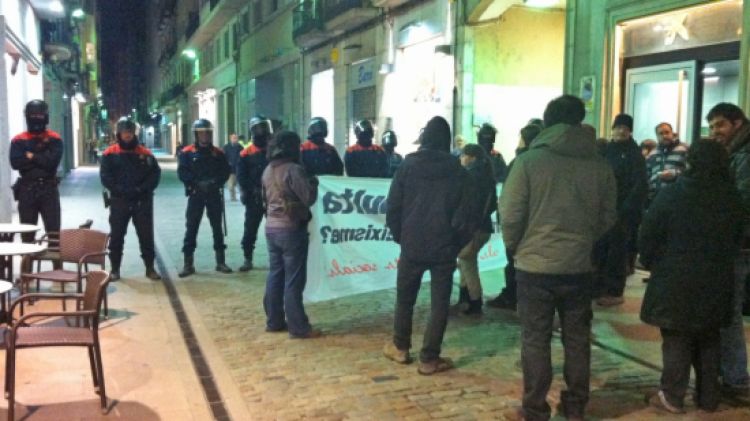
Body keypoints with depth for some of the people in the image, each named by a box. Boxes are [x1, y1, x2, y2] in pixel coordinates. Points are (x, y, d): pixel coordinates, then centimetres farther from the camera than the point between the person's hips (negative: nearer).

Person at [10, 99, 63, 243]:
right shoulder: (18, 140, 5)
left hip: (49, 189, -1)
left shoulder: (54, 139, 2)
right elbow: (15, 163, -10)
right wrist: (42, 159, -11)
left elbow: (53, 162, -13)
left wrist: (32, 156, -7)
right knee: (27, 232, 8)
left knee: (54, 230, -1)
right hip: (27, 190, 2)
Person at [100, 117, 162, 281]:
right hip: (119, 201, 0)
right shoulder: (110, 154, 2)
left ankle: (150, 268, 12)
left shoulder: (145, 153, 6)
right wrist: (120, 190, -15)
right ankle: (115, 269, 16)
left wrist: (143, 189, -12)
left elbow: (155, 173, 1)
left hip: (142, 201, 1)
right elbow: (105, 176, -3)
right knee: (116, 235, 6)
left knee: (146, 235, 3)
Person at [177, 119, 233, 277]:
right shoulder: (187, 152, 0)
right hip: (195, 195, -2)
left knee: (217, 227, 7)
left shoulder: (218, 153, 7)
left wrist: (215, 182, -14)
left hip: (214, 195, 2)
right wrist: (198, 183, -19)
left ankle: (220, 262, 16)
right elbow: (182, 172, -8)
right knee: (191, 228, -1)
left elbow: (226, 171, 4)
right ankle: (188, 264, 6)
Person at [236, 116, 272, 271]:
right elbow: (241, 176, -2)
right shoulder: (246, 153, 1)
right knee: (250, 229, 3)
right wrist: (252, 190, -13)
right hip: (254, 198, -1)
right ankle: (248, 259, 11)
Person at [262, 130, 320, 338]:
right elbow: (309, 198, -16)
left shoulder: (268, 170, 9)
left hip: (271, 226, 8)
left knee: (275, 275, 14)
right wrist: (313, 182, 1)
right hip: (291, 228, -8)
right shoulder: (293, 169, -17)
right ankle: (298, 327, 2)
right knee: (293, 280, -3)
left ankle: (274, 321, 21)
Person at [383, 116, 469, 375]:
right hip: (445, 247, -1)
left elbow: (393, 207, -2)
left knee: (405, 298, 18)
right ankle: (429, 358, 8)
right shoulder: (458, 171, -1)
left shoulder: (408, 165, 0)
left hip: (412, 245, 1)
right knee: (439, 304, 6)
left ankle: (400, 347, 32)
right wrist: (459, 244, 6)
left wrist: (400, 236, 10)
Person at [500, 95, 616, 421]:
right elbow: (607, 218, 6)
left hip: (535, 264, -3)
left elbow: (511, 214, -11)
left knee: (535, 339, 7)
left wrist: (514, 247, 6)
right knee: (577, 338, 15)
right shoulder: (600, 165, -1)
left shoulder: (529, 160, -10)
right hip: (579, 265, 3)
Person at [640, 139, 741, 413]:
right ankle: (708, 398, 21)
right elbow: (738, 239, 16)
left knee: (676, 338, 4)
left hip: (676, 279, -4)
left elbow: (649, 235, -8)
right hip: (717, 280, 4)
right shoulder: (731, 198, 4)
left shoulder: (671, 194, -12)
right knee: (709, 339, 14)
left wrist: (650, 263, 8)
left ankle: (672, 396, 8)